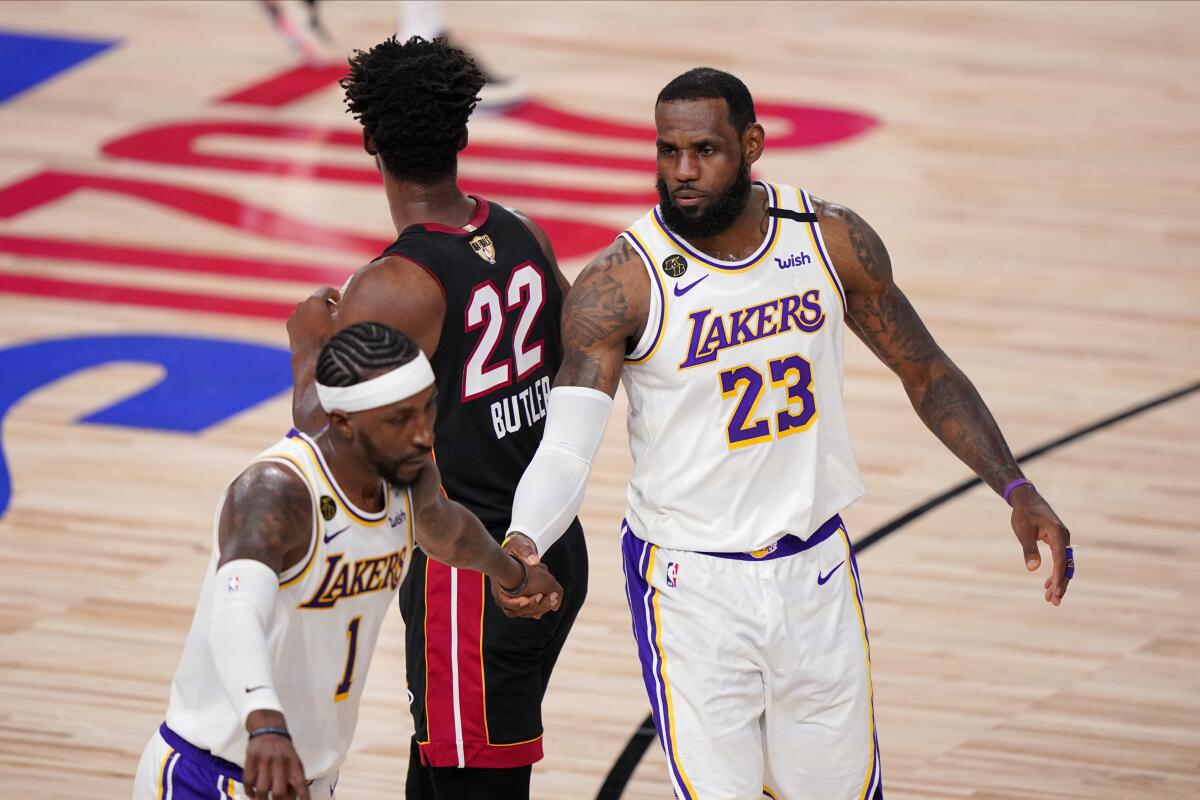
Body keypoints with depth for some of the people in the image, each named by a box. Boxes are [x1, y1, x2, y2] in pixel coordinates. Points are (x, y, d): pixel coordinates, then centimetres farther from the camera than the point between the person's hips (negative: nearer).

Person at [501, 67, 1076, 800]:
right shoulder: (622, 285, -18)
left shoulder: (833, 241, -6)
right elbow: (567, 446, -25)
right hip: (694, 587, -4)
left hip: (817, 572, 4)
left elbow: (927, 374, 7)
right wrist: (521, 546, -45)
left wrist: (1015, 488, -3)